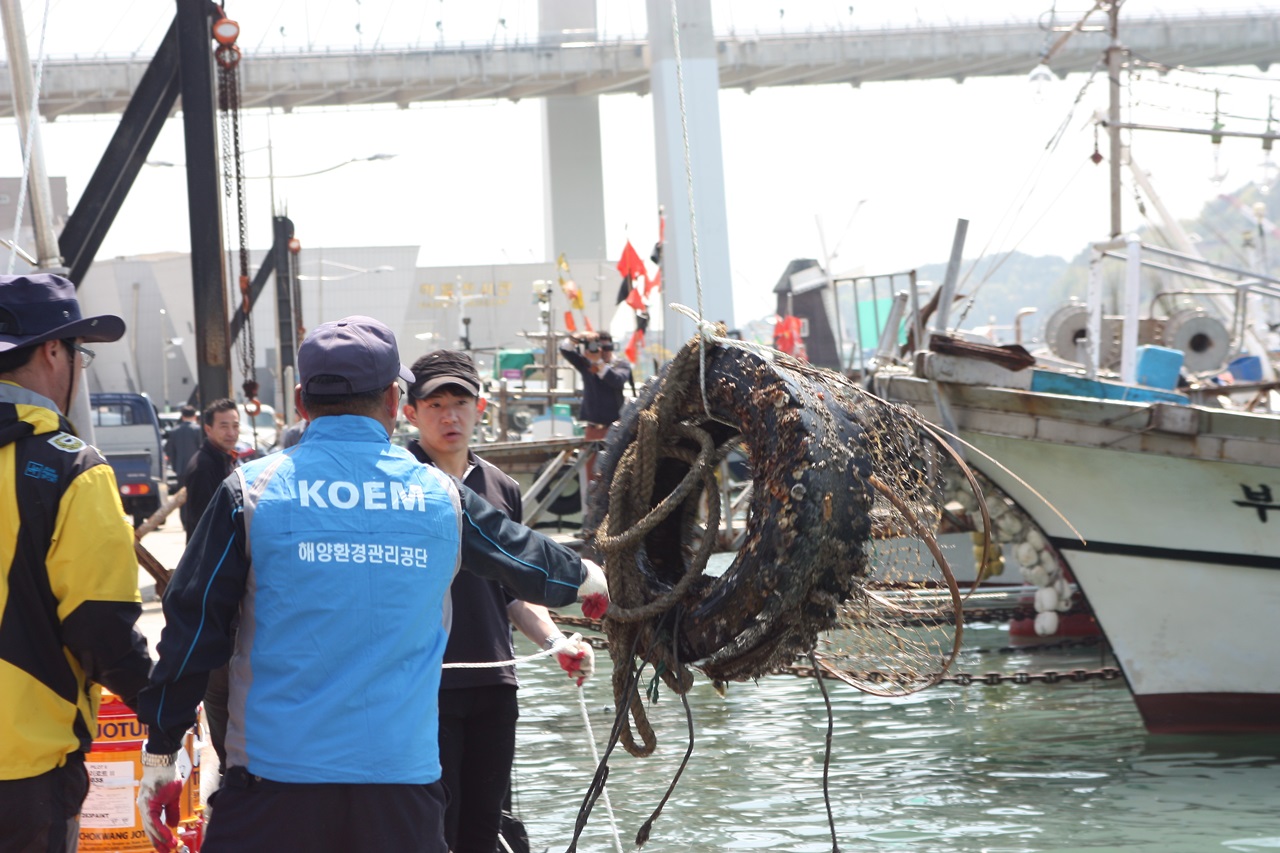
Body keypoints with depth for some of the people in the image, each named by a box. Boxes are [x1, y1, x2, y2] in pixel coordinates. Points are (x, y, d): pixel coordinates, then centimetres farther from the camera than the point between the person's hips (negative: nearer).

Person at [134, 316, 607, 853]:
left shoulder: (251, 492, 0)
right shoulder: (440, 497, 6)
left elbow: (193, 631, -1)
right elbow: (530, 562, 25)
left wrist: (159, 759, 7)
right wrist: (587, 577, 49)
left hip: (275, 777, -2)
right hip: (403, 778, 2)